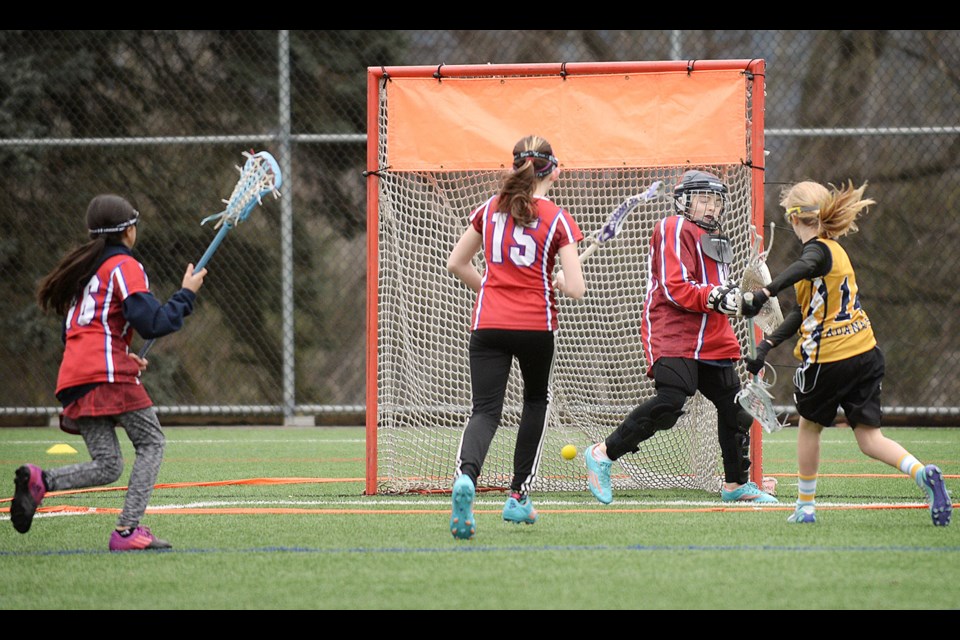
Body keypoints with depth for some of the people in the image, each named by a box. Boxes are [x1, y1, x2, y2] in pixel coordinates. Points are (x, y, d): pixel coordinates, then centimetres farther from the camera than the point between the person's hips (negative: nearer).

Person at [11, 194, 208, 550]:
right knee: (151, 442, 1)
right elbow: (152, 323, -12)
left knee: (107, 466, 6)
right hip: (108, 373, -8)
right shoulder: (124, 266, 0)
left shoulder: (84, 267, 25)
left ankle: (39, 481, -17)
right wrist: (187, 294, 1)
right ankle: (128, 530, -12)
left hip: (73, 375, 8)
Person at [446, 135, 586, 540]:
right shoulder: (558, 220, -4)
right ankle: (518, 495, 22)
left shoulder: (490, 209, 6)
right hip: (536, 325, -1)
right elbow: (576, 290, -10)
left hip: (487, 324, 2)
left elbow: (456, 263, 14)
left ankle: (466, 476, -36)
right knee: (537, 400, 24)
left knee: (485, 411, -4)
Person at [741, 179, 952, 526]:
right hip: (865, 352, 7)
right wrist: (767, 345, 17)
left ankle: (805, 506, 27)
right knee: (869, 438, 3)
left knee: (809, 425, 17)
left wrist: (764, 294, -54)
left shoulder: (819, 249, -13)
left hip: (828, 360, -7)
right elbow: (805, 310, 18)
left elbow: (803, 267, -41)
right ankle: (923, 474, -22)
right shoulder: (833, 250, 15)